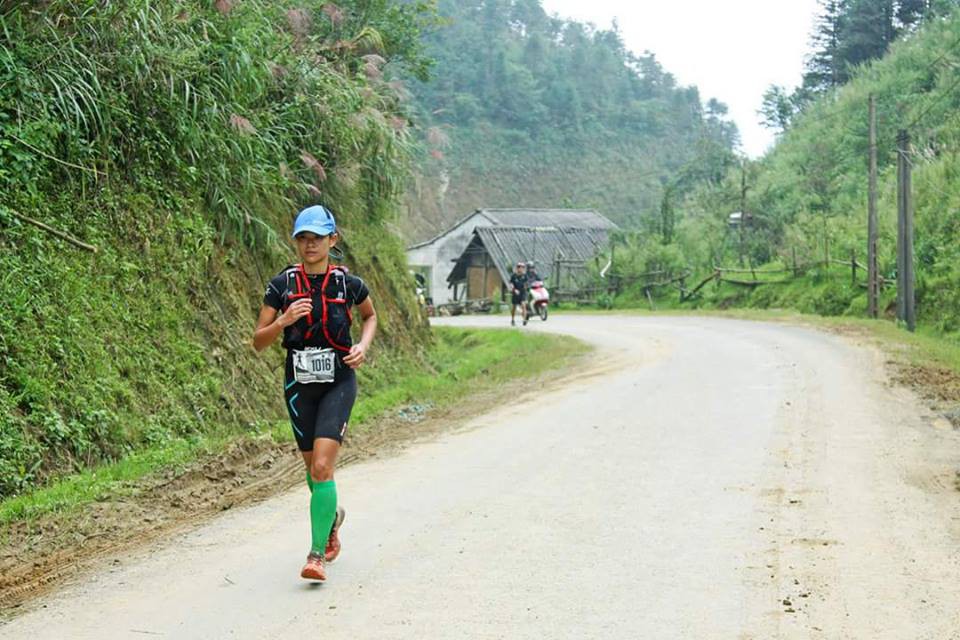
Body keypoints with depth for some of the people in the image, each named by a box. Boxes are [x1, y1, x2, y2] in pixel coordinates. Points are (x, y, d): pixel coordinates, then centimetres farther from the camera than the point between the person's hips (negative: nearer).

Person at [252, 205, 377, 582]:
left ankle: (316, 555, -12)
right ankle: (332, 516, 46)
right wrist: (284, 320, -20)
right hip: (299, 385, 2)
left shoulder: (348, 283, -4)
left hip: (339, 383, -2)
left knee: (322, 466, -16)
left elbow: (370, 315, 17)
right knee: (313, 467, 14)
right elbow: (258, 342, -2)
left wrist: (363, 345, -1)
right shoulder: (282, 285, -3)